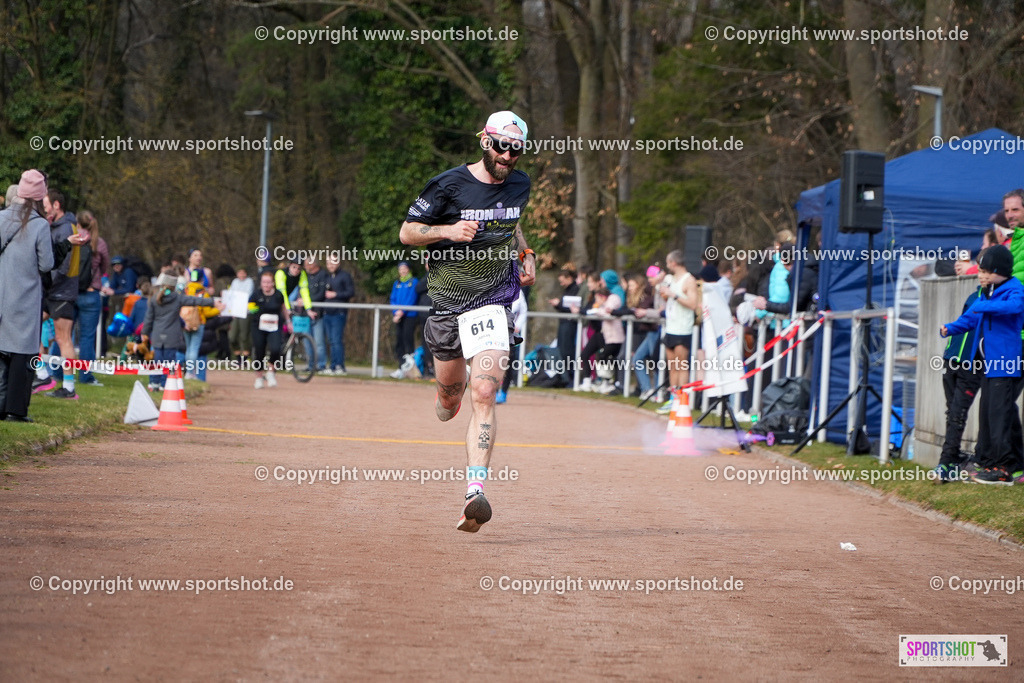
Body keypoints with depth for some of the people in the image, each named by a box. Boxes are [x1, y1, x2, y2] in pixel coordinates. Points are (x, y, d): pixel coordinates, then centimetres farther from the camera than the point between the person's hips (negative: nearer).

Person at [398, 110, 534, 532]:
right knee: (451, 391, 15)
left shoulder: (519, 185, 5)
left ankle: (475, 492, -25)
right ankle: (448, 401, 57)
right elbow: (407, 232, -5)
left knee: (483, 395, -16)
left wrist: (526, 254, 12)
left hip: (494, 299, 0)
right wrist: (448, 231, -21)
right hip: (448, 301, 0)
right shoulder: (449, 185, -9)